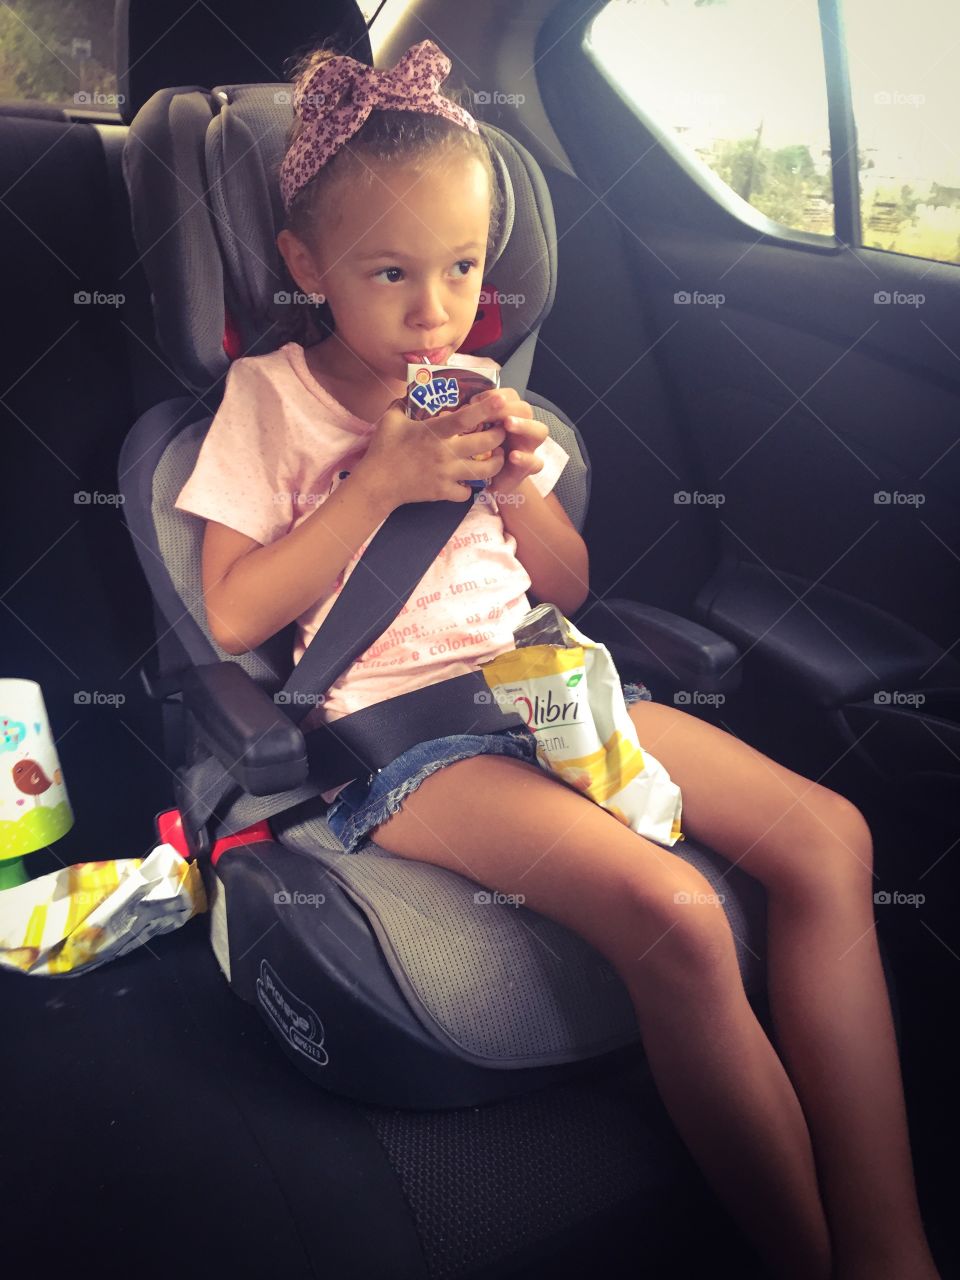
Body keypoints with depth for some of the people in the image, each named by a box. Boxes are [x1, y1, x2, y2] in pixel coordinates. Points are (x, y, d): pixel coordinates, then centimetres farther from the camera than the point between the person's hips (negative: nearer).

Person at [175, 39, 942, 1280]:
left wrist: (519, 486, -4)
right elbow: (234, 615, -4)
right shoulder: (270, 397, 4)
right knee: (671, 913, -30)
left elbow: (567, 588, 17)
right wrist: (381, 482, -12)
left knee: (827, 834, -13)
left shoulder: (479, 394, 16)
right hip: (394, 730, -5)